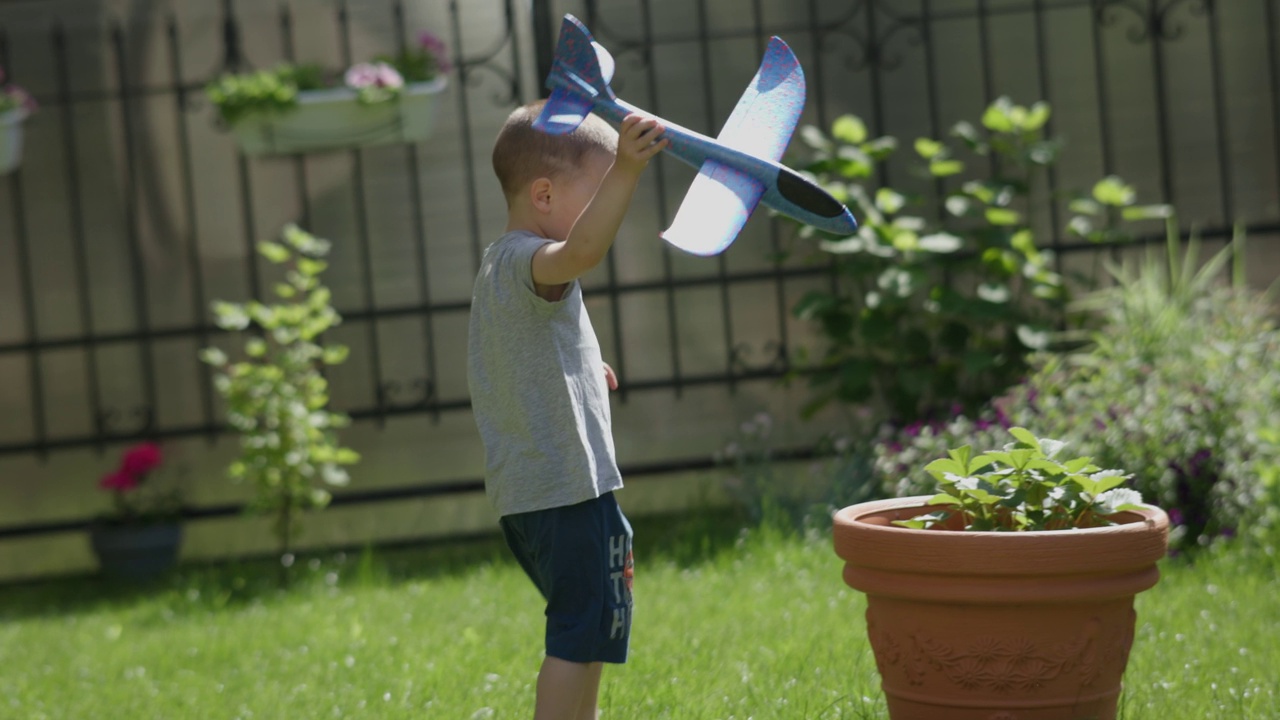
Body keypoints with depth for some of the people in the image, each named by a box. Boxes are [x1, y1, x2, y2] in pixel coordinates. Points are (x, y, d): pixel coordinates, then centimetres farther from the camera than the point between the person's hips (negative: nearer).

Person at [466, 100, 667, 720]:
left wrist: (582, 368, 28)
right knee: (579, 634, -6)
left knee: (585, 627, 23)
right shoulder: (524, 262, -17)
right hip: (569, 485, -11)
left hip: (523, 491, 11)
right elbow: (581, 253, -41)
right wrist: (625, 173, -49)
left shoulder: (498, 264, 17)